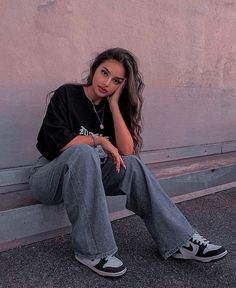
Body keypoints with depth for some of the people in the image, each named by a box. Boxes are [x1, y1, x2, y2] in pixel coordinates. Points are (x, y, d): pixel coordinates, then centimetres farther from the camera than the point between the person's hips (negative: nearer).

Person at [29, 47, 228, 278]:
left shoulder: (111, 107, 3)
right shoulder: (66, 95, -9)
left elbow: (126, 151, -12)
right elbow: (59, 141, -23)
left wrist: (114, 104, -13)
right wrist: (100, 140, -16)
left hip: (85, 177, 4)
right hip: (48, 177, -4)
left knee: (131, 165, -20)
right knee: (83, 152, -35)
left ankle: (179, 242, -16)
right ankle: (91, 251, -30)